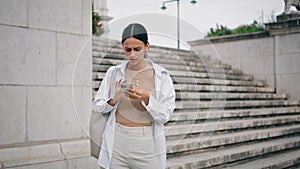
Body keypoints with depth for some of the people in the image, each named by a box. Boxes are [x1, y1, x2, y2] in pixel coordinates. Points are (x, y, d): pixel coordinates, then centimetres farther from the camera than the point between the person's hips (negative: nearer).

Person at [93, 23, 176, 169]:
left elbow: (165, 116, -5)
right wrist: (114, 100, -16)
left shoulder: (161, 75, -3)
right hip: (118, 142, 1)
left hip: (147, 143, -1)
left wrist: (146, 99, -22)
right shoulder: (114, 72, 1)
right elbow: (98, 106, 3)